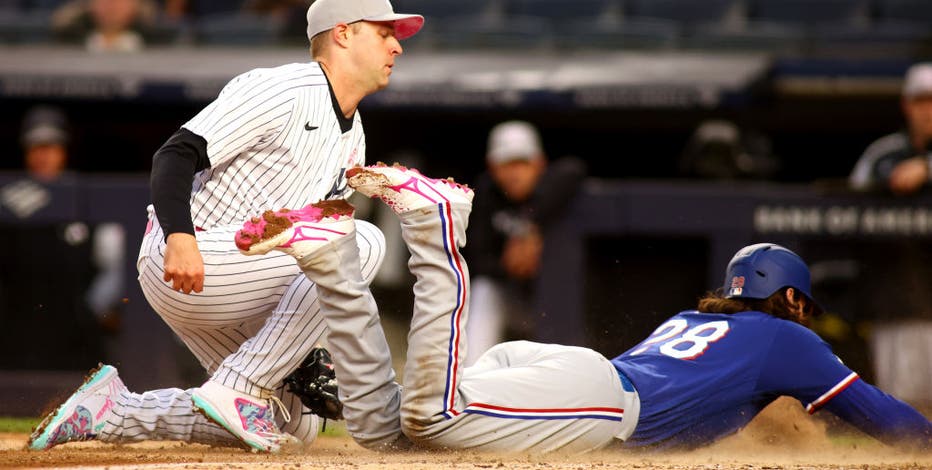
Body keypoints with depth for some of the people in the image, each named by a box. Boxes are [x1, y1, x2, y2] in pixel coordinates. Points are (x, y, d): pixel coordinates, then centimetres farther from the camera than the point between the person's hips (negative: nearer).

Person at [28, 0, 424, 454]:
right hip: (180, 259, -10)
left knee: (292, 422, 8)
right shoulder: (278, 91, -12)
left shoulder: (353, 139, 17)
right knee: (362, 243, -23)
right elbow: (177, 154, -19)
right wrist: (179, 238, -35)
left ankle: (110, 412, 10)